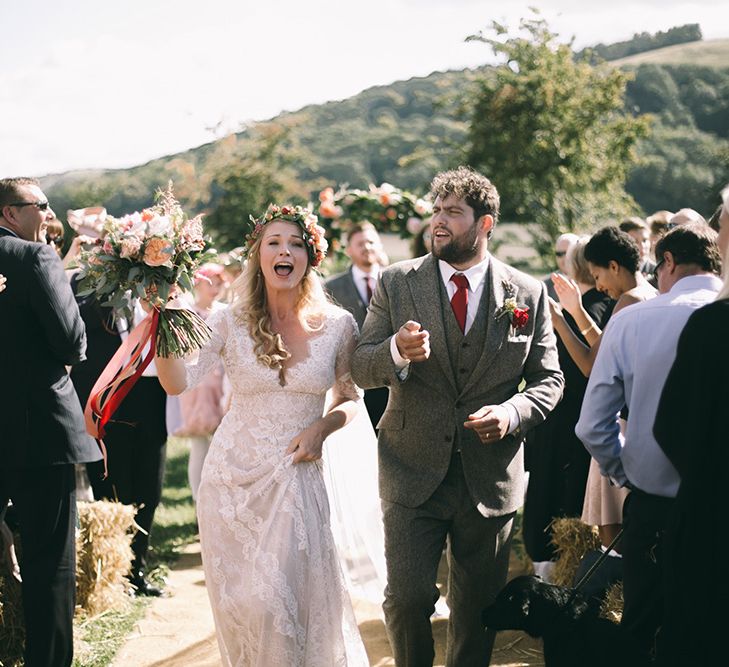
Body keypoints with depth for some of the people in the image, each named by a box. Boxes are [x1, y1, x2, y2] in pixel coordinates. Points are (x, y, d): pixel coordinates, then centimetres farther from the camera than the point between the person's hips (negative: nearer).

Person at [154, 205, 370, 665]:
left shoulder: (338, 325, -1)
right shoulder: (231, 323, -3)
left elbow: (350, 399, 11)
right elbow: (178, 383, -15)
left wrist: (321, 428, -8)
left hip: (297, 480, 0)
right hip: (234, 475, 1)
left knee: (294, 597, -2)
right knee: (244, 602, 5)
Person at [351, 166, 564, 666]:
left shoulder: (529, 294, 1)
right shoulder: (396, 283, 0)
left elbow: (549, 379, 5)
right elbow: (361, 368, -2)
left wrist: (512, 412, -15)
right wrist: (396, 352, -25)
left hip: (491, 475, 1)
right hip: (413, 473, -1)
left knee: (478, 607, 12)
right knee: (408, 598, -5)